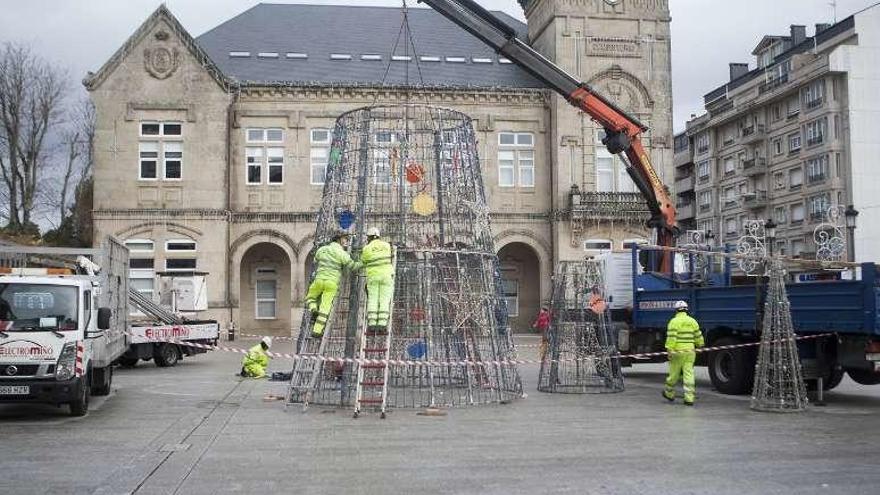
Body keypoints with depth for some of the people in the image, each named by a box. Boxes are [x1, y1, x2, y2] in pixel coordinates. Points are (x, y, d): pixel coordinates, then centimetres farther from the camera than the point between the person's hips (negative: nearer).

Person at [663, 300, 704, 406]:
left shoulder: (674, 321, -7)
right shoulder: (692, 321, 7)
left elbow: (671, 338, -15)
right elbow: (698, 337, 14)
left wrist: (669, 351, -15)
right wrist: (699, 346, 32)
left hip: (678, 351, -4)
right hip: (690, 351, 4)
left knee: (674, 374, 9)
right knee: (689, 374, 1)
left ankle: (669, 393, 26)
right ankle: (689, 398, -3)